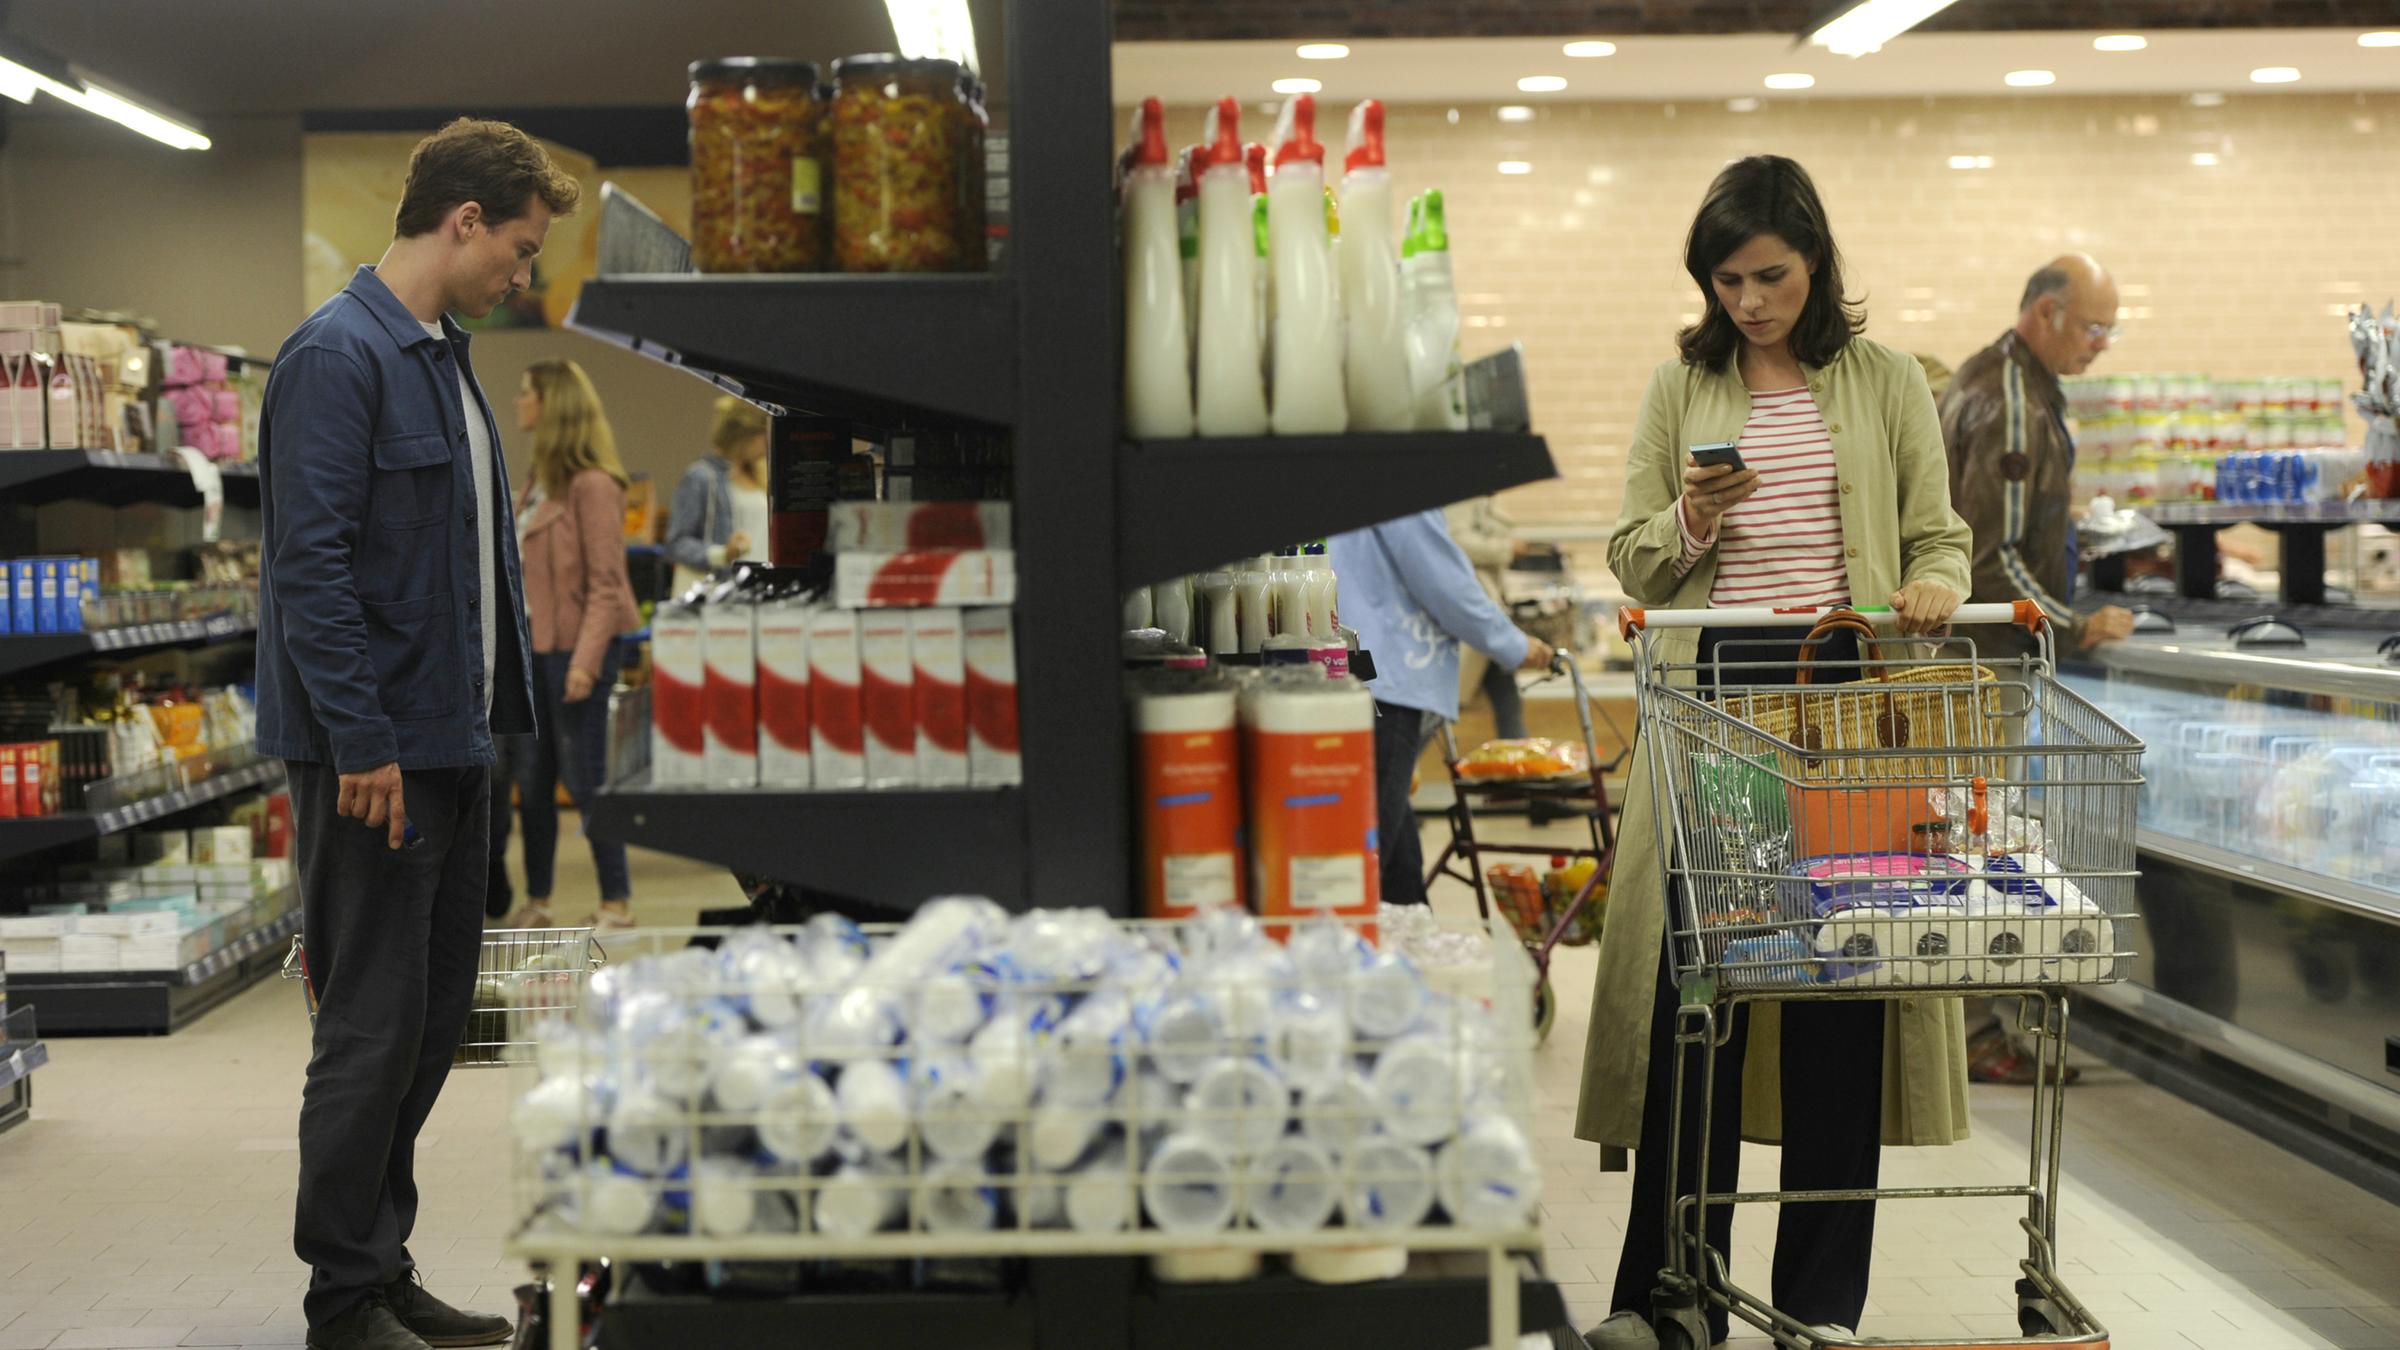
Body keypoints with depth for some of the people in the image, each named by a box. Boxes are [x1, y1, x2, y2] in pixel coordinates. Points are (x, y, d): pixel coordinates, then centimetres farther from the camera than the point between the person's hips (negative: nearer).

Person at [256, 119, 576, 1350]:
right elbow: (309, 565, -20)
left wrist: (493, 713, 17)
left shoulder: (444, 358, 15)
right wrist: (362, 745, -21)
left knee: (433, 1016, 14)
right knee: (374, 1025, -1)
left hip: (451, 741, 9)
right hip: (374, 751, -9)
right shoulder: (338, 356, -14)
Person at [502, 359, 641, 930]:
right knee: (531, 780, 11)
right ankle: (536, 903, 20)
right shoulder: (538, 479, 14)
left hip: (576, 646, -9)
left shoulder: (593, 485, -15)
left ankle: (617, 903, 7)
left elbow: (606, 583, -18)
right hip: (534, 645, 9)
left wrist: (586, 660, -23)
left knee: (584, 779, -3)